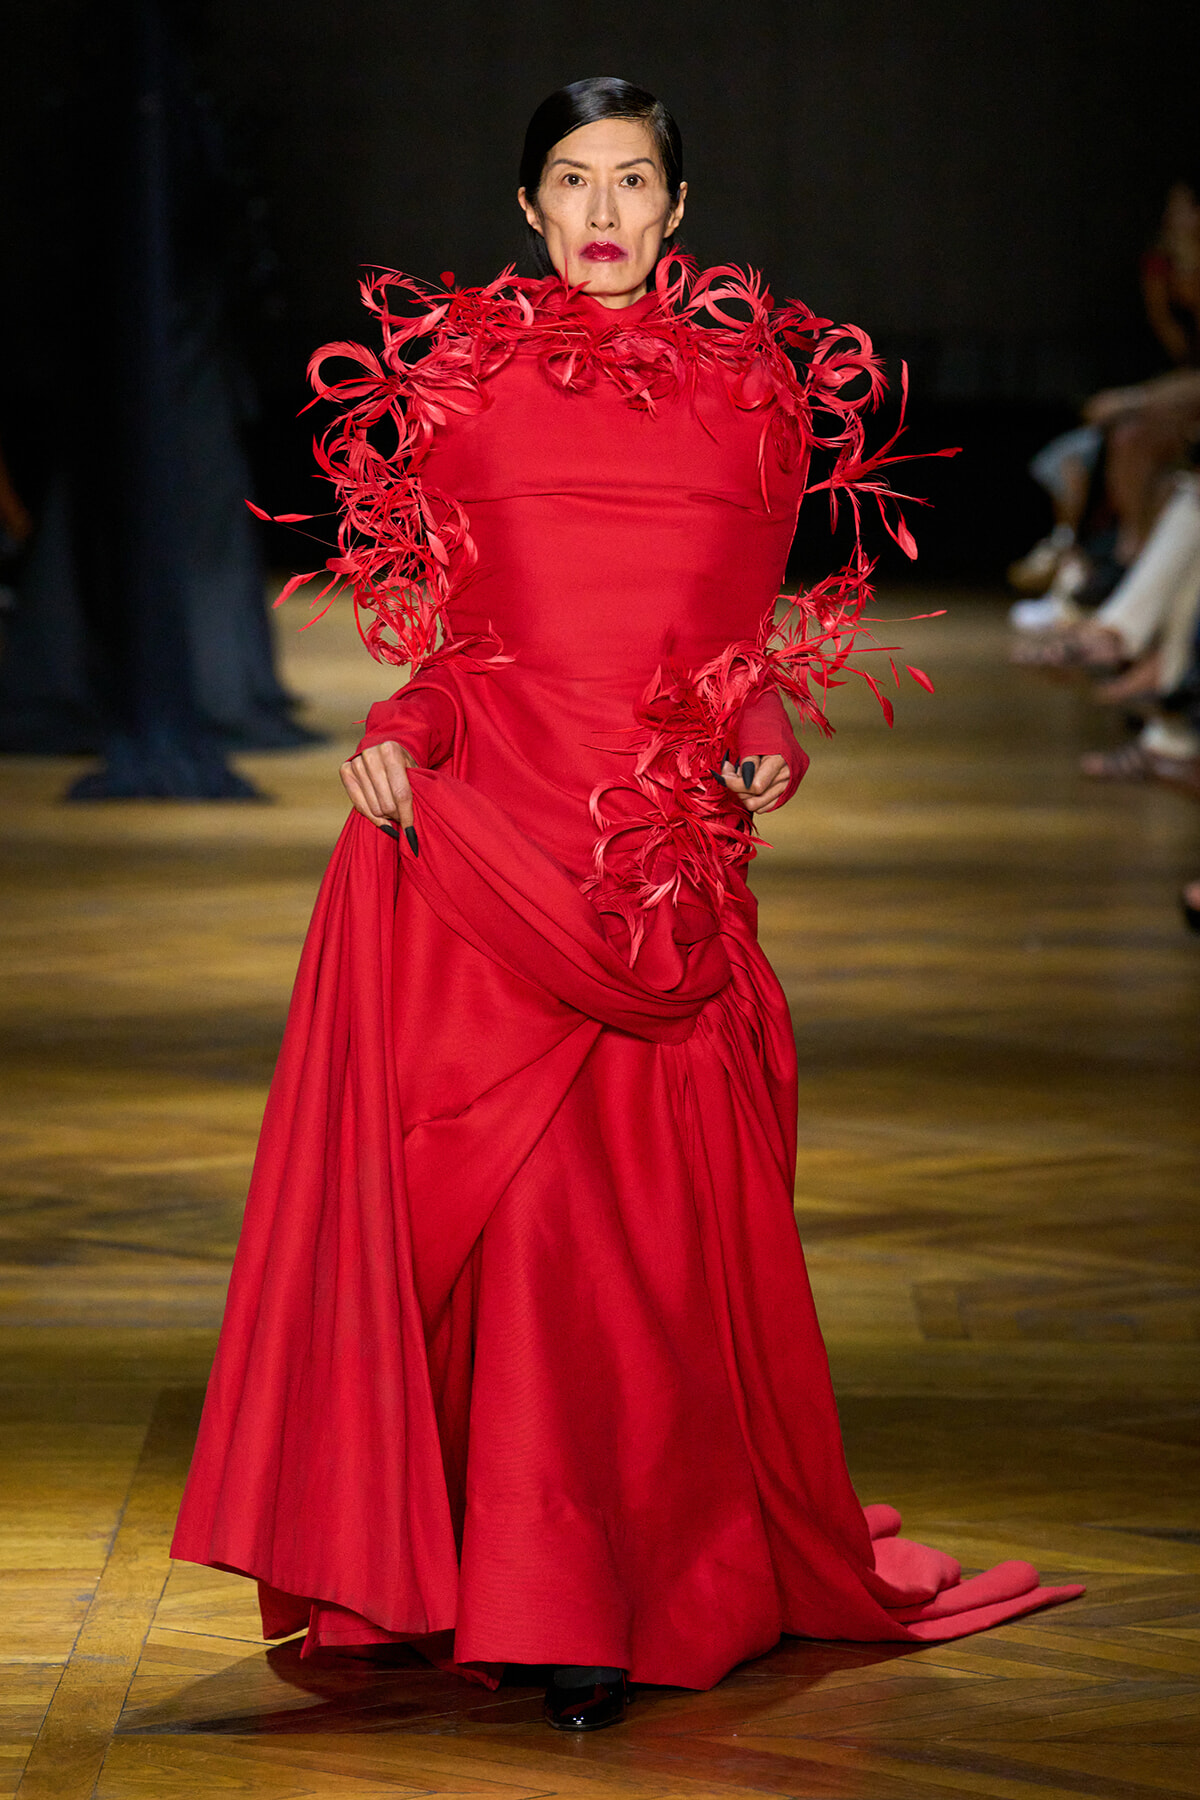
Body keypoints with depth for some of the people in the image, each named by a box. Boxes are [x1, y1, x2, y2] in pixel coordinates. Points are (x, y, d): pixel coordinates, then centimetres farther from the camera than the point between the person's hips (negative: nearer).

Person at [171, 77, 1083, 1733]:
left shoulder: (756, 386, 11)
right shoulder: (457, 372, 10)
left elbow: (755, 629, 16)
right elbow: (445, 629, 12)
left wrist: (765, 733, -2)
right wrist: (396, 736, -5)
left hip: (667, 847, 0)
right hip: (481, 828, 0)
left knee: (651, 1213, -2)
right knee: (499, 1203, -1)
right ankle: (553, 1597, 10)